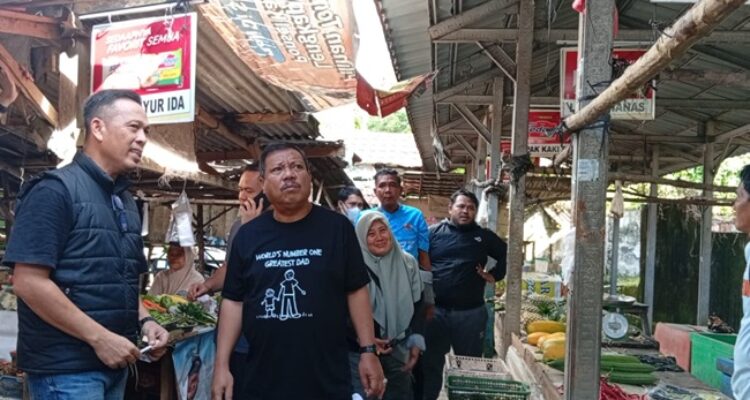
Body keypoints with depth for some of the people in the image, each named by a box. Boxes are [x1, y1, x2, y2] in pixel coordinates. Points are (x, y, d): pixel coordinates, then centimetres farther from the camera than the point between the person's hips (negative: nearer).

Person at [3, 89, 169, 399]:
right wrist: (99, 337, -18)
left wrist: (144, 321, 4)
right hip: (66, 366, -8)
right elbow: (29, 282, -19)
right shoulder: (55, 189, -11)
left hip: (114, 361, 8)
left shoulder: (125, 201, 13)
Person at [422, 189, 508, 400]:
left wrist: (494, 275, 8)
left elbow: (507, 255, 21)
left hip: (471, 312, 2)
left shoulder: (484, 236, 9)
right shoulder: (433, 232, 2)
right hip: (435, 310, -1)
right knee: (430, 364, 7)